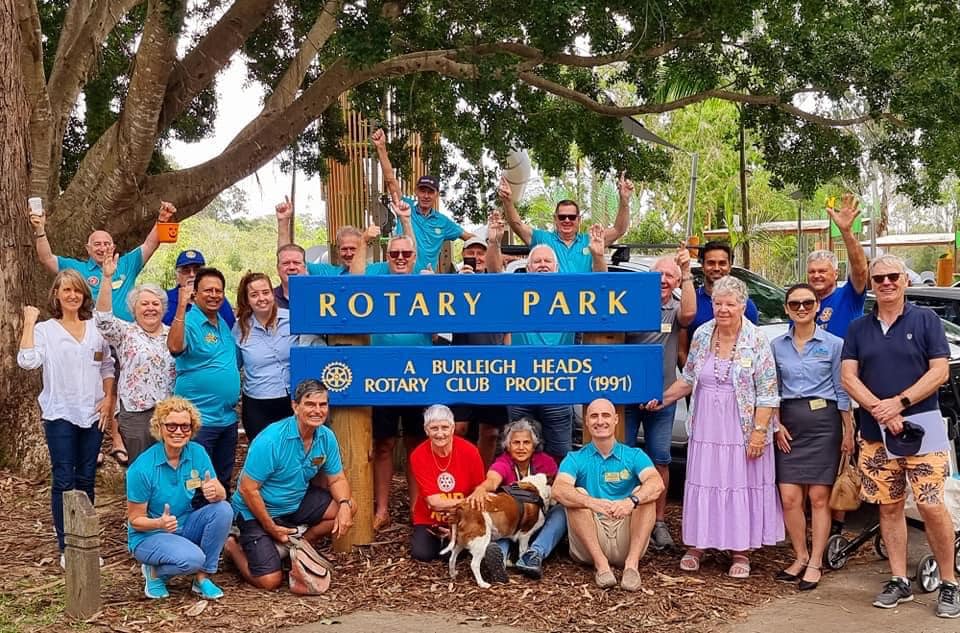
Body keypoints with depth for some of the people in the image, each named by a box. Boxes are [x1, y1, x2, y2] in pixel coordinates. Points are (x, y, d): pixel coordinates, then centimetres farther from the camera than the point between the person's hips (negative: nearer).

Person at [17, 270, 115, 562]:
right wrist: (29, 323, -15)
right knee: (64, 481, -1)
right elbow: (27, 361, -20)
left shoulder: (96, 329, 8)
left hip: (92, 415, 3)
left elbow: (107, 367, 14)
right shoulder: (44, 330, -2)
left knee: (86, 480, 9)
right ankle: (66, 547, 7)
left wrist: (108, 399, 3)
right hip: (60, 416, -3)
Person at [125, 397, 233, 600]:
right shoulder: (142, 468, -20)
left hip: (186, 526, 5)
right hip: (148, 535, -5)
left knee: (223, 510, -22)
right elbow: (135, 520, -13)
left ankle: (202, 577, -8)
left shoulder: (197, 453, -7)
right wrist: (160, 523, -34)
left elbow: (221, 494, -11)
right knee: (192, 558, -33)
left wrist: (214, 492, -36)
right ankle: (154, 572, 3)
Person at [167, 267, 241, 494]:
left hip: (228, 417, 7)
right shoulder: (189, 322, -10)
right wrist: (181, 307, -34)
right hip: (199, 418, -7)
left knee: (223, 482, 17)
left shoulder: (224, 324, 13)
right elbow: (175, 347, -32)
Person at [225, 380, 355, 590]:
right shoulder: (271, 440, -27)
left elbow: (337, 479, 2)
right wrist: (272, 529, -18)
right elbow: (247, 489, -22)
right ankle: (235, 546, 14)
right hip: (256, 512, -6)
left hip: (296, 503, 6)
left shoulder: (326, 437, -8)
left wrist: (344, 504, -20)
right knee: (270, 581, -15)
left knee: (347, 509, -10)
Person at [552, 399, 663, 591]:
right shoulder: (575, 459, 7)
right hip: (590, 540, 0)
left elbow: (657, 484, -12)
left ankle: (632, 563, -28)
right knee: (578, 494, -20)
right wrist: (592, 503, -36)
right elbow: (558, 490, -15)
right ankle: (601, 563, -29)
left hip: (626, 542, 0)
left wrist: (632, 501, -35)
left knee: (644, 492, -18)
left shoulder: (634, 456, 9)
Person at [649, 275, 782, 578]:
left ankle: (741, 553, 15)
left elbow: (767, 393, -9)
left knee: (742, 487, 4)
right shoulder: (702, 336, 4)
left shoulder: (756, 341, -8)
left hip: (742, 431, -3)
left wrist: (759, 431, -14)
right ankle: (695, 546, 20)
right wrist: (662, 399, 8)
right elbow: (688, 379, 15)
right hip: (706, 429, 3)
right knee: (703, 485, 8)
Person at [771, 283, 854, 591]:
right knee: (789, 497, 0)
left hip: (823, 420, -3)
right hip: (789, 423, 3)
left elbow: (842, 392, 1)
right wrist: (777, 424, 1)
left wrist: (849, 433, -2)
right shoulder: (777, 345, 8)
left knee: (819, 497, 0)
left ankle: (815, 563, 9)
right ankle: (800, 556, 18)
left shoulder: (834, 344, 0)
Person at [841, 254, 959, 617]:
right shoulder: (858, 329, 9)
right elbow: (848, 377, 2)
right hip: (874, 433, 3)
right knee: (889, 507, 7)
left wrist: (899, 403, -16)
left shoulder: (925, 320, 1)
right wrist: (879, 410, -14)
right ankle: (899, 581, 16)